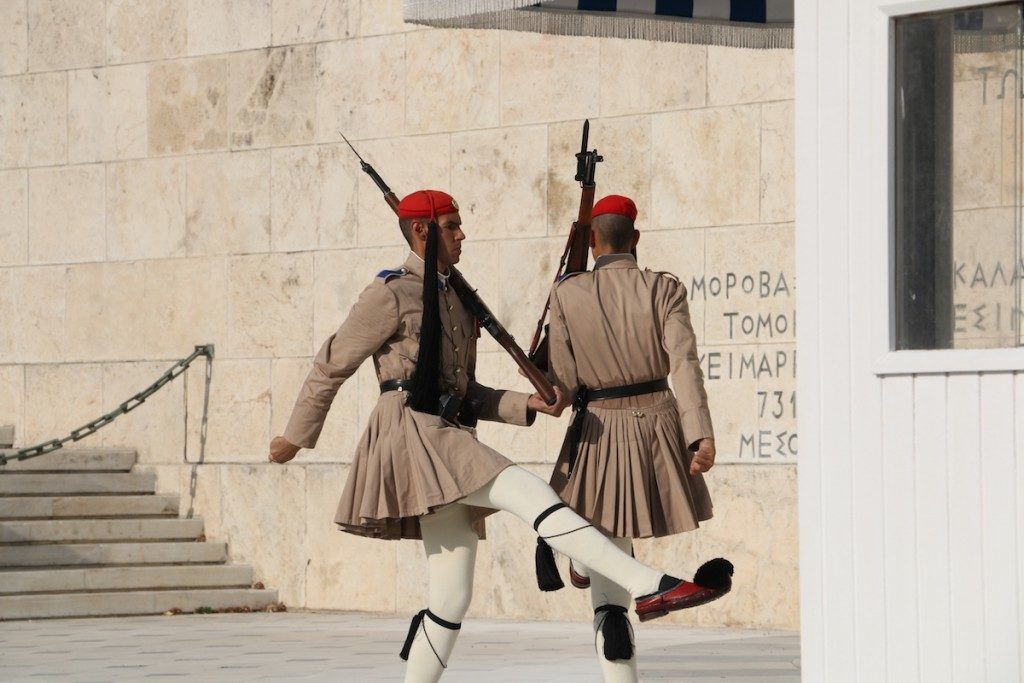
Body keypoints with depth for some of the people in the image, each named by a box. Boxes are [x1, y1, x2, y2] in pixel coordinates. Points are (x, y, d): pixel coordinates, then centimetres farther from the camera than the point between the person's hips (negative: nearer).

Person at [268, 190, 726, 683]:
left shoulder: (456, 301, 23)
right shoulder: (392, 294, -2)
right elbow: (332, 364, 3)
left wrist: (529, 404, 9)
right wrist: (296, 437, 8)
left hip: (450, 437, 9)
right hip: (412, 432, -9)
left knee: (450, 600, 4)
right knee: (532, 495, -23)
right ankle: (648, 586, -33)